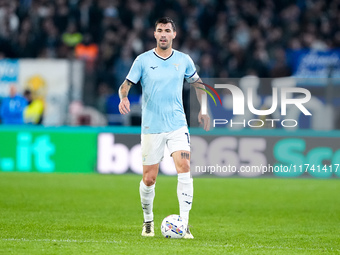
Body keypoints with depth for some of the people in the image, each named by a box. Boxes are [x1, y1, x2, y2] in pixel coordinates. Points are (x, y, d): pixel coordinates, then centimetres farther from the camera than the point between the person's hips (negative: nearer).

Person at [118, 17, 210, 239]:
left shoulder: (184, 60, 6)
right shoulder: (143, 60, 0)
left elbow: (198, 83, 21)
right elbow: (126, 84, -3)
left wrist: (203, 109, 12)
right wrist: (124, 97, -25)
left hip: (177, 125, 1)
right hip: (151, 127, -1)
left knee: (184, 168, -19)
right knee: (149, 179, 3)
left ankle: (184, 224, -17)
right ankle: (148, 221, 27)